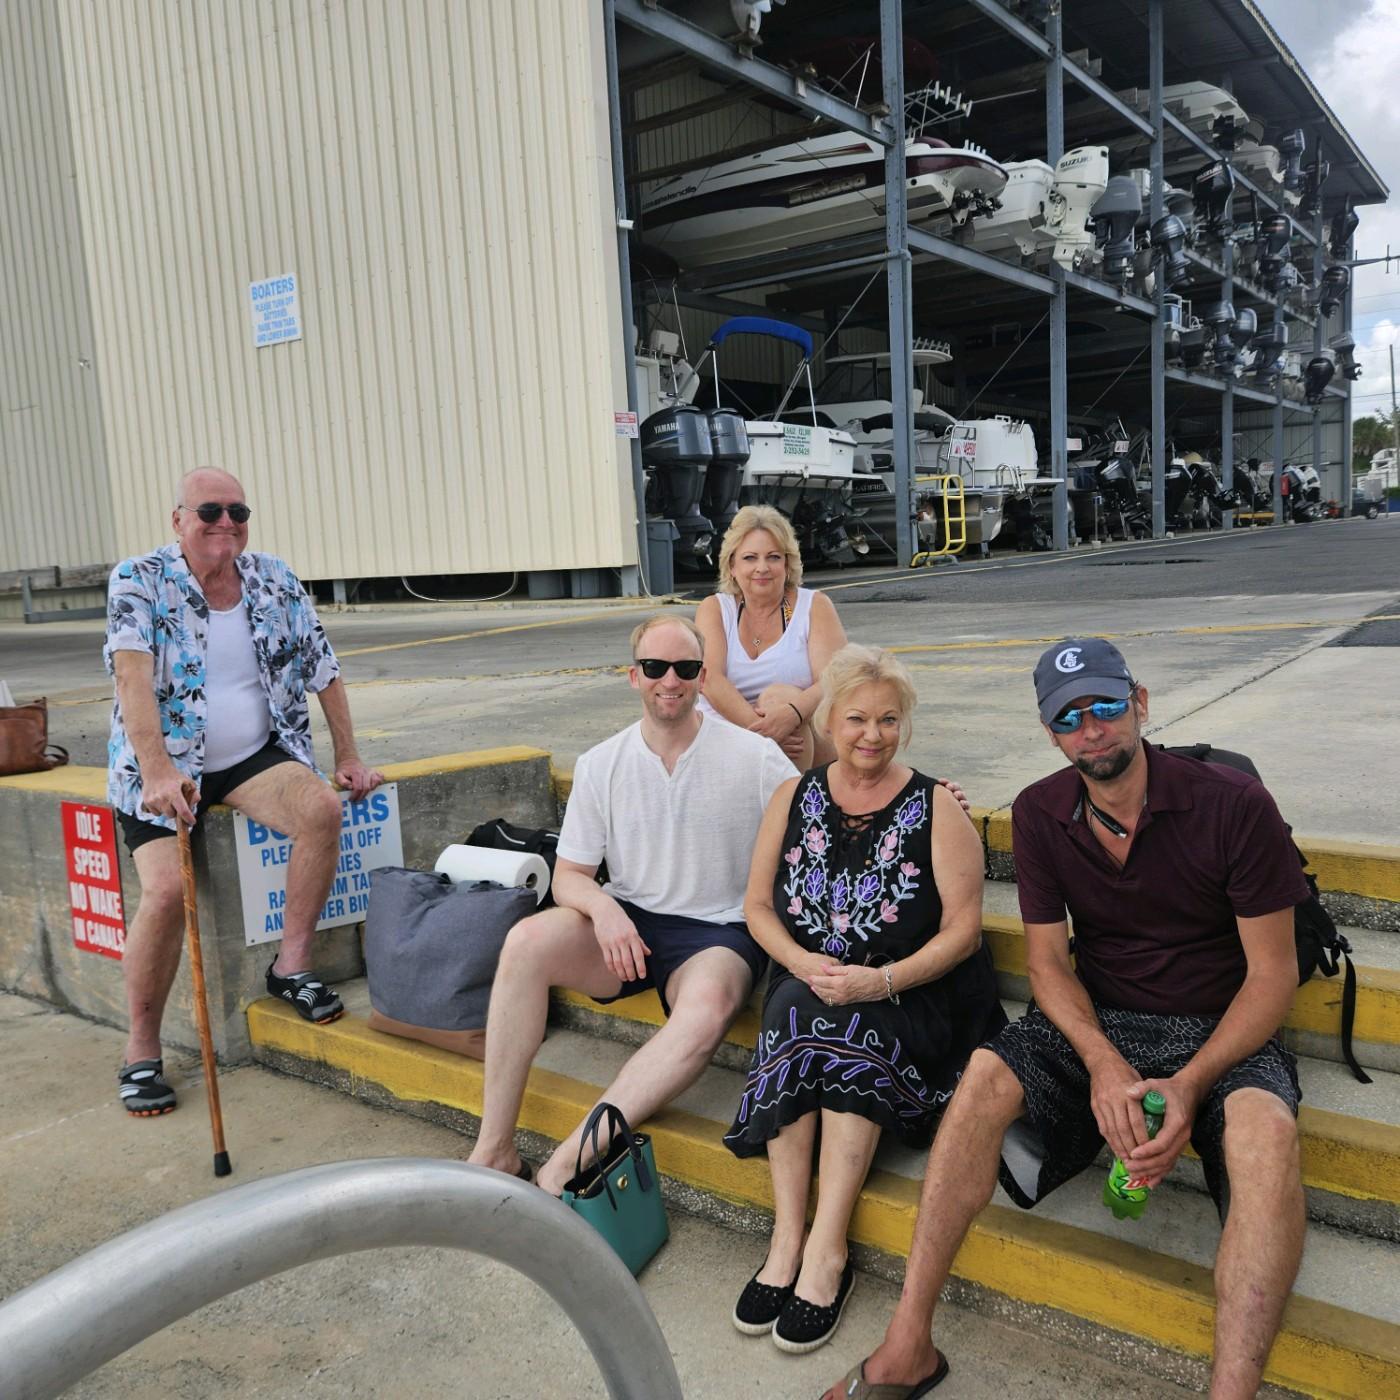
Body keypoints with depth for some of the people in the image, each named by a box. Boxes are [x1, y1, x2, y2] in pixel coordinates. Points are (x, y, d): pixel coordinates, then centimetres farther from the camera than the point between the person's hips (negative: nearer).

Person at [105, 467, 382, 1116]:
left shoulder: (275, 581, 4)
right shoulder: (139, 581, -8)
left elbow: (322, 668, 9)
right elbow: (133, 677, -22)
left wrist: (348, 756, 6)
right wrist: (157, 771, -35)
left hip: (254, 756, 3)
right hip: (161, 767, -3)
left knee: (322, 807, -26)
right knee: (166, 889, -23)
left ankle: (291, 965, -9)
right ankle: (141, 1053, -3)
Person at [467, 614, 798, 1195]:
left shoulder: (755, 756, -3)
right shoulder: (601, 765, 4)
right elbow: (568, 877, 5)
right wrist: (603, 908, -18)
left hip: (717, 933, -2)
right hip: (624, 925, 3)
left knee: (707, 1006, -36)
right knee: (527, 940, -26)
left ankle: (567, 1163, -30)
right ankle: (494, 1150, -19)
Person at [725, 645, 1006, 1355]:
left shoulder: (935, 808, -3)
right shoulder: (794, 798, 6)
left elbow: (963, 928, -6)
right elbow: (758, 906, 9)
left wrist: (882, 980, -20)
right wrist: (802, 962, -11)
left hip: (914, 996, -2)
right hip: (808, 985, 3)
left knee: (849, 1031, -32)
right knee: (792, 1014, -30)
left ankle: (823, 1249, -26)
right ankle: (788, 1239, -25)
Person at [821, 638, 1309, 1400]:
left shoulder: (1235, 805, -13)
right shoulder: (1039, 814, -2)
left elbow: (1272, 972, -10)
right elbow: (1048, 960, 0)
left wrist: (1191, 1084, -23)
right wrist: (1103, 1061, -19)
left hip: (1219, 1029, -2)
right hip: (1096, 1021, 2)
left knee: (1264, 1129, -36)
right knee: (985, 1074, -26)